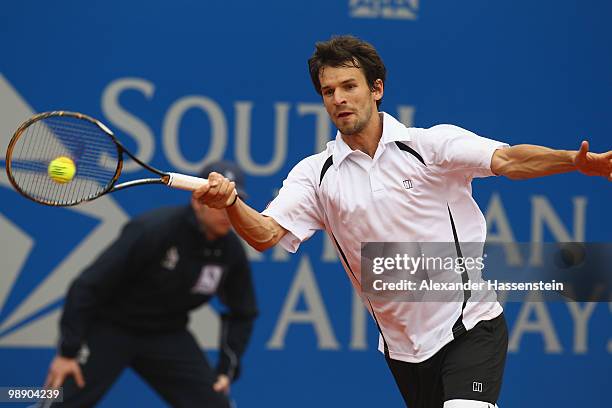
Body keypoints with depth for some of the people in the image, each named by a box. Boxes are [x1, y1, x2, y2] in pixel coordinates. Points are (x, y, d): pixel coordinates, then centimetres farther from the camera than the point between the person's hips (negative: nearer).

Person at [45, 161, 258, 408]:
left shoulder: (231, 251, -9)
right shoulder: (151, 230, -25)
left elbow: (241, 314, 9)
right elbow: (87, 287, -23)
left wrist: (227, 370, -2)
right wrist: (67, 352, -23)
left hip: (167, 336, 5)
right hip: (109, 328, -5)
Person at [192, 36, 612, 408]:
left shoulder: (433, 145, -8)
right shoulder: (317, 174, 2)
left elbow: (507, 160, -21)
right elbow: (266, 234, -9)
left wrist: (575, 161, -40)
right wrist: (231, 202, -31)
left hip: (472, 329, -4)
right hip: (403, 347, 4)